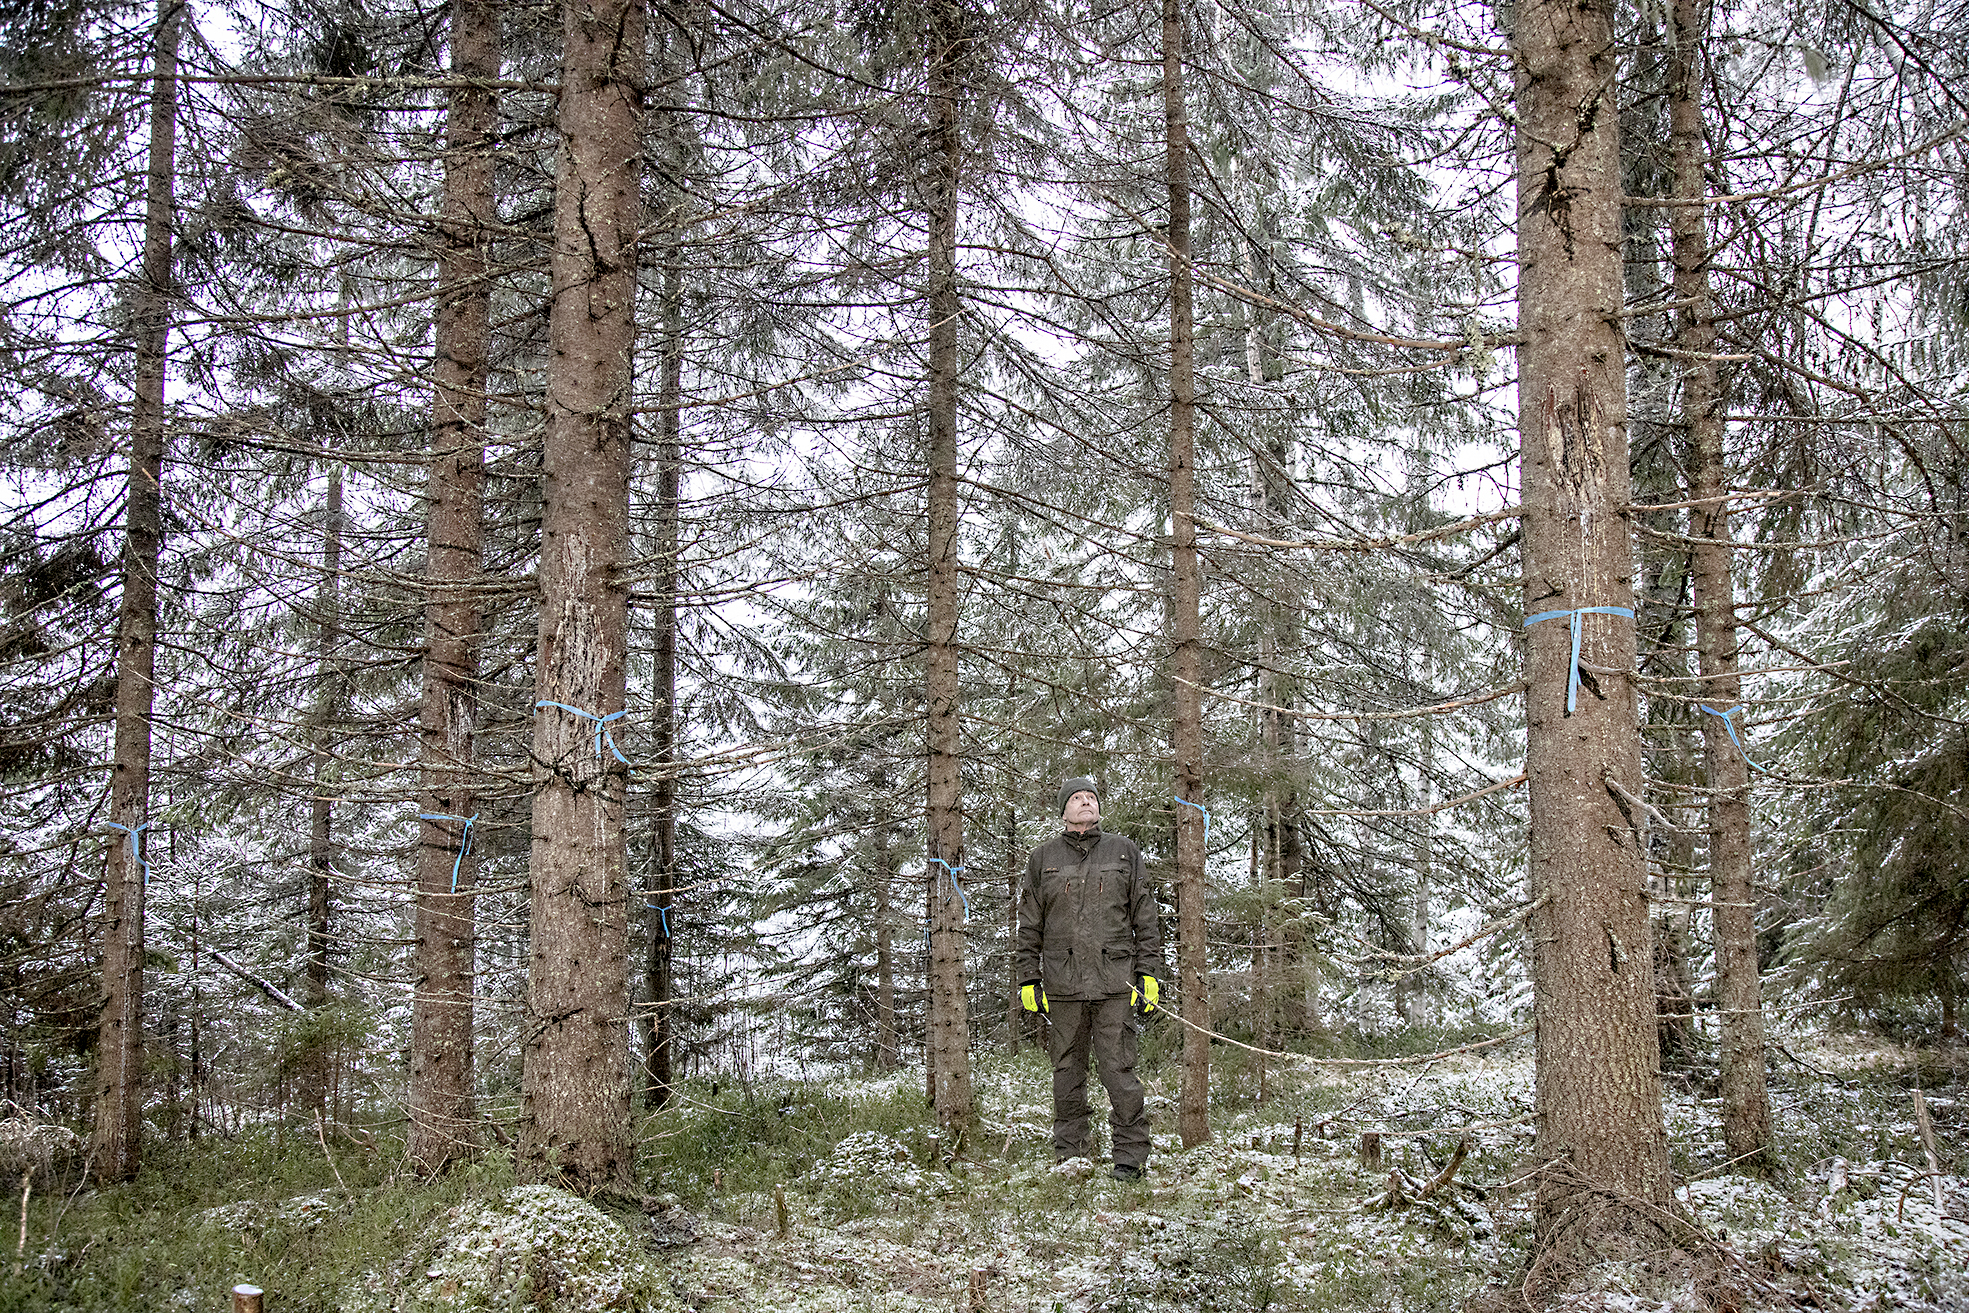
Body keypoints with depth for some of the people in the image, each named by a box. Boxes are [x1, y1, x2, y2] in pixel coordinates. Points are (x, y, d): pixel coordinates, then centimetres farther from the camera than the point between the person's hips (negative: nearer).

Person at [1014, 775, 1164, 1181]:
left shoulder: (1125, 853, 11)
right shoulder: (1043, 859, 12)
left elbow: (1146, 920, 10)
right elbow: (1029, 927, 13)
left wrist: (1149, 973, 3)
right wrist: (1028, 979, 6)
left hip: (1114, 980, -1)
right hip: (1061, 983, 1)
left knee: (1119, 1068, -5)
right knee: (1067, 1071, 5)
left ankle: (1130, 1153, 2)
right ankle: (1069, 1154, 13)